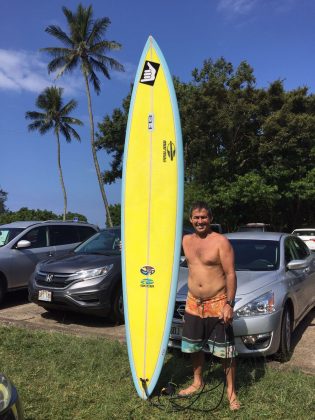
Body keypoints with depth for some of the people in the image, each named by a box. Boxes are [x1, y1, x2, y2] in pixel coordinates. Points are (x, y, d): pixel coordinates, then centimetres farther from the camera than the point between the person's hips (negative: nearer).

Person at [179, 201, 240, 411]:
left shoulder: (221, 241, -13)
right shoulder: (186, 241, 4)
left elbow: (231, 274, -14)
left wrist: (229, 304, -19)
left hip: (218, 304, -5)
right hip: (193, 304, 6)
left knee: (226, 350, 4)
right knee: (194, 347, 18)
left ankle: (231, 391, 22)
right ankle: (197, 382, 39)